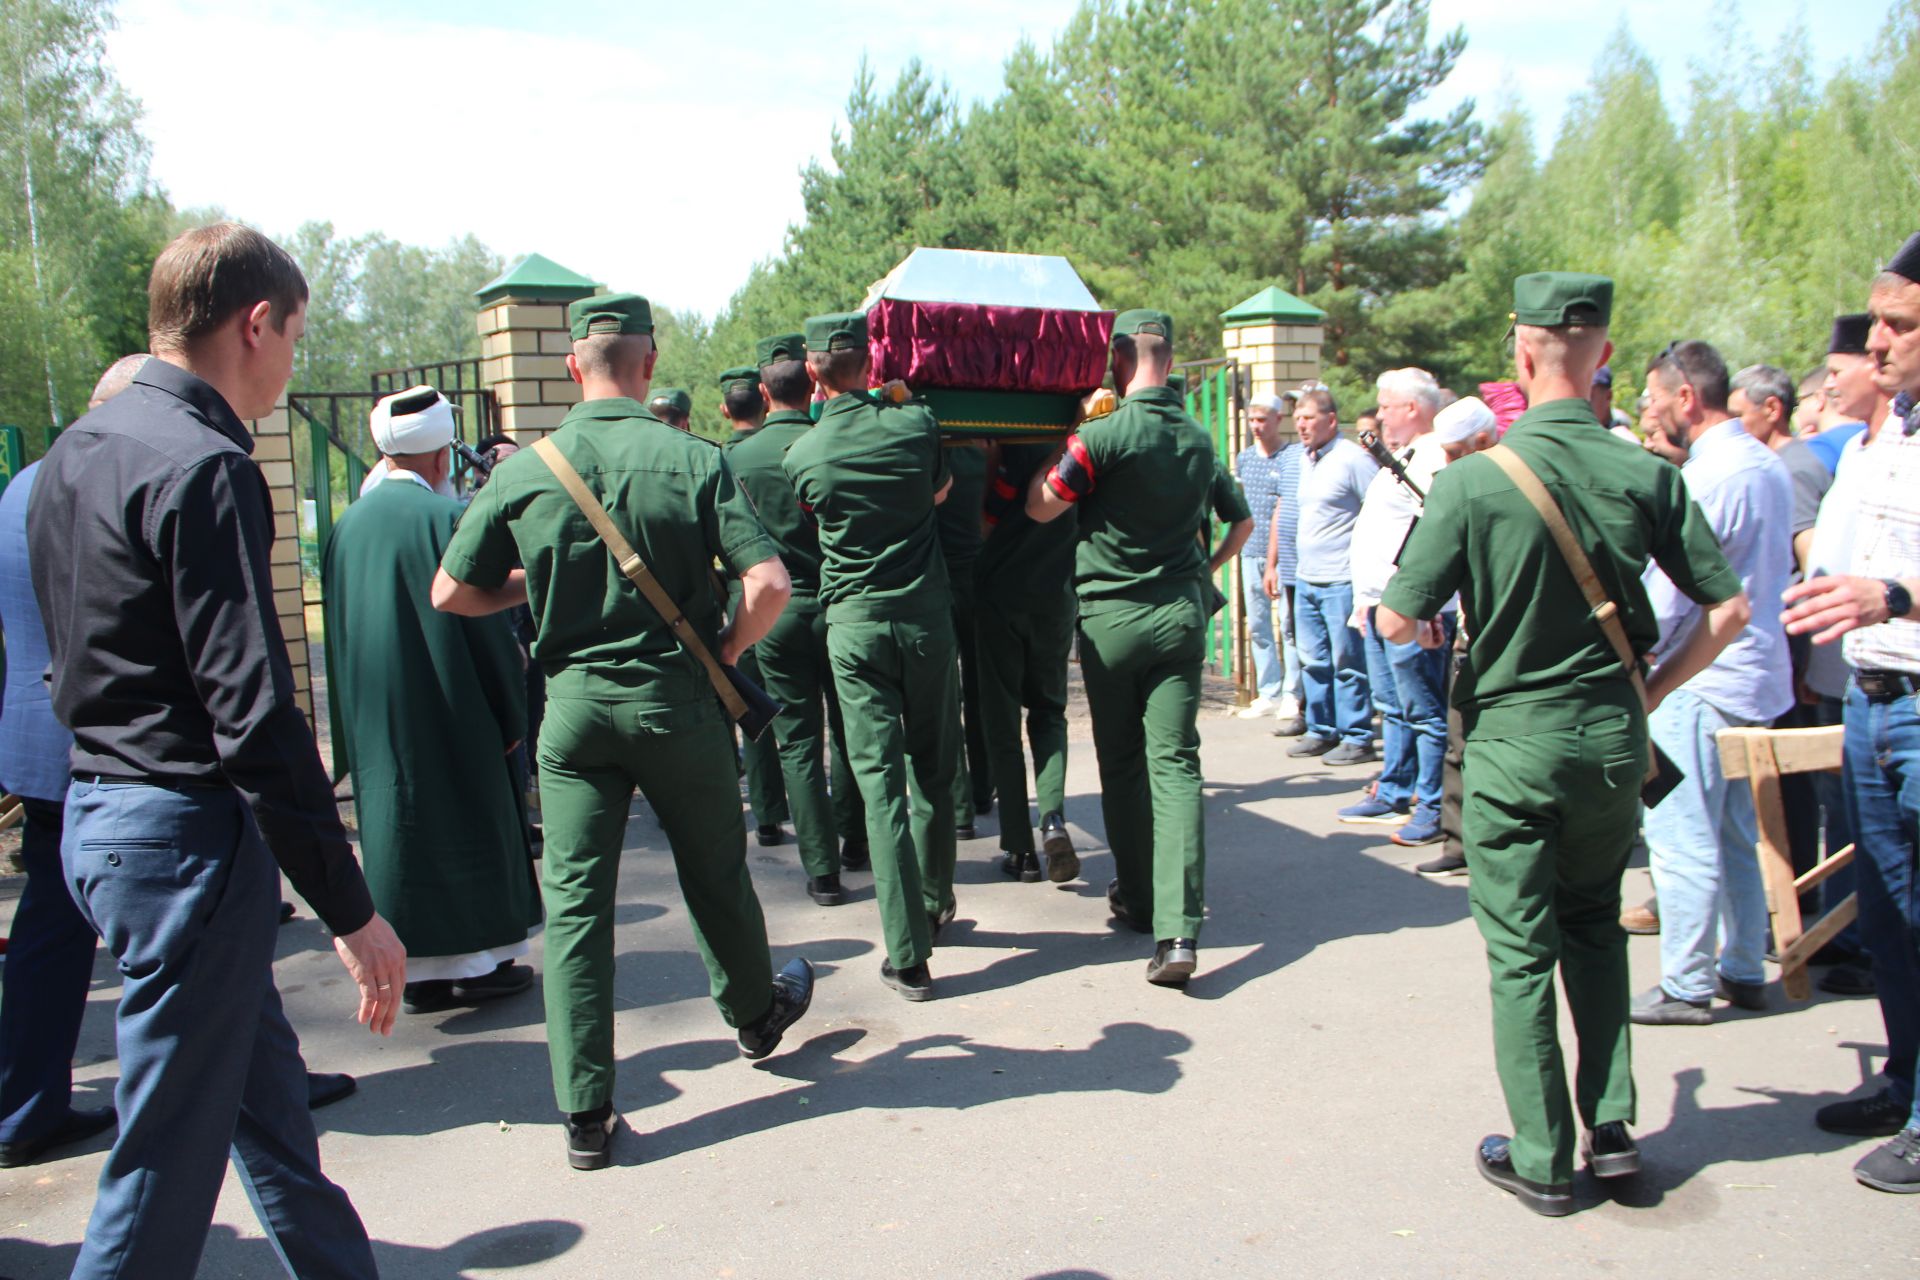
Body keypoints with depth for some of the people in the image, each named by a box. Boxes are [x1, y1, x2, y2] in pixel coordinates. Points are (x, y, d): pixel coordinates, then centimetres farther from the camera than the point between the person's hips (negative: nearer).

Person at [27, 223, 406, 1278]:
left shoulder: (73, 452, 11)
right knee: (169, 1157, 2)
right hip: (185, 833, -10)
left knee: (266, 1099, 22)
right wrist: (350, 911, -19)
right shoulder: (201, 467, -18)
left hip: (97, 807, 10)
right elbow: (252, 710, -23)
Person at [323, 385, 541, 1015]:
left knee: (399, 823, 11)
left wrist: (357, 719, 19)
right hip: (451, 713, -5)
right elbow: (484, 622, -13)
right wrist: (513, 713, -5)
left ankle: (420, 969, 17)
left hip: (376, 721, 6)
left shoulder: (347, 525, 3)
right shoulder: (447, 517, -15)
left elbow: (338, 635, 10)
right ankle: (477, 960, 16)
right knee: (469, 823, 7)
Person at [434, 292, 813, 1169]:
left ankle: (585, 1114, 8)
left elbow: (451, 593, 0)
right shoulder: (693, 461, -9)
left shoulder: (522, 472, -4)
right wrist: (726, 648, 1)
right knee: (714, 876, 19)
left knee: (574, 900, 6)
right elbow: (768, 582, -16)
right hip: (677, 700, 0)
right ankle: (755, 1012, 43)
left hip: (573, 702, 1)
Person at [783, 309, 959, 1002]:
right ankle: (936, 903, 33)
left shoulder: (801, 454, -4)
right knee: (934, 768, 16)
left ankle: (908, 955, -4)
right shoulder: (916, 424, -3)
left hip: (854, 624, -1)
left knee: (879, 780, -2)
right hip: (927, 613, 1)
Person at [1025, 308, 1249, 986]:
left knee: (1122, 764, 11)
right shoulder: (1200, 440, 7)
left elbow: (1039, 507, -4)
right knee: (1175, 763, -2)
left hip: (1111, 614, -3)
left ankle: (1138, 899, 23)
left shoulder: (1104, 435, -12)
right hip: (1182, 612, 4)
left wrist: (1063, 439, 7)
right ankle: (1178, 928, -11)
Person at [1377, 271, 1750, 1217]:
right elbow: (1729, 611, -2)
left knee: (1522, 951, 8)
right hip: (1614, 736, 4)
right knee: (1595, 924, 24)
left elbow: (1397, 623, -14)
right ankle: (1610, 1123, 24)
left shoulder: (1476, 480, -16)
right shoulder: (1648, 475, -6)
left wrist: (1443, 616, 8)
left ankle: (1542, 1160, 17)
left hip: (1513, 739, -3)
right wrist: (1651, 690, 11)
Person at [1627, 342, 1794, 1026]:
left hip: (1701, 677, -10)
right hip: (1757, 670, 10)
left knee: (1681, 838, -2)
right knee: (1736, 835, 17)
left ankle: (1686, 986, 5)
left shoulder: (1708, 474, -17)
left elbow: (1672, 585, -17)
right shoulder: (1767, 465, 12)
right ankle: (1744, 970, 25)